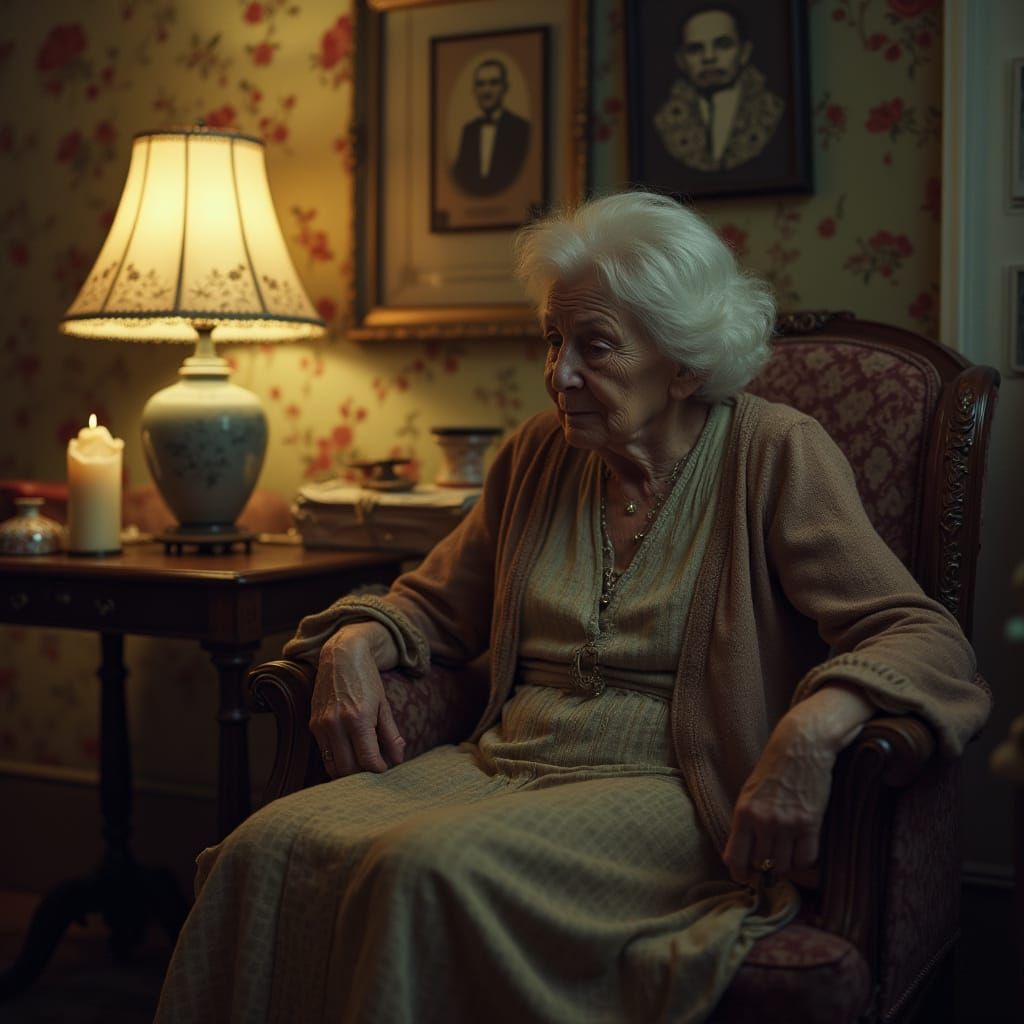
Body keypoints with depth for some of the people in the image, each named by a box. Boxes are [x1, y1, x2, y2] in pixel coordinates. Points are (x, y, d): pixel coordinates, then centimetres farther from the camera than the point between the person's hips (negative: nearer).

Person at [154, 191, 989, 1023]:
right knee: (269, 848, -21)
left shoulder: (776, 455, -2)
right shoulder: (539, 454, 14)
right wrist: (355, 644, 2)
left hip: (665, 792, -5)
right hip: (502, 764, 5)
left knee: (432, 867, -33)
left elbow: (923, 638, -10)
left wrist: (811, 729, -31)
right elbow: (435, 604, 26)